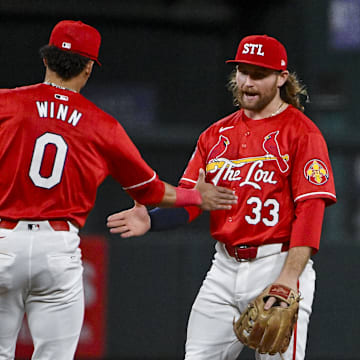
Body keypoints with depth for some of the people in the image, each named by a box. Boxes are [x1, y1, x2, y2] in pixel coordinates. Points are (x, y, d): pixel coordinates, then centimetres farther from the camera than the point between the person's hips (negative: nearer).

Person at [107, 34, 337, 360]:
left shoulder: (301, 132, -4)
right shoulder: (217, 134, 15)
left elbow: (310, 210, -13)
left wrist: (289, 278, -23)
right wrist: (151, 220, -13)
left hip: (278, 263, -6)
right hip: (224, 268, 6)